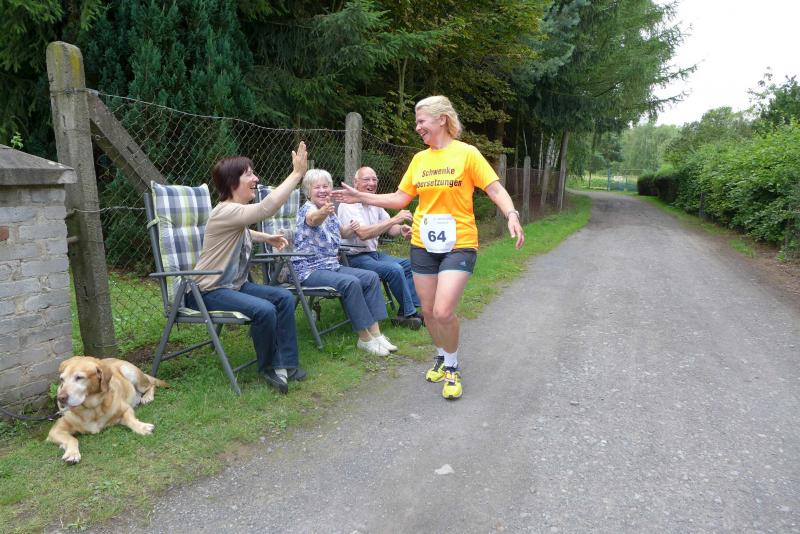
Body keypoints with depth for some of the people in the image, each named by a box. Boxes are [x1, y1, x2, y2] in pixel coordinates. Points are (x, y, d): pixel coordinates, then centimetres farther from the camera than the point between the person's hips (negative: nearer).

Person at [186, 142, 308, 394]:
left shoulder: (237, 213, 7)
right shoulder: (225, 212, -23)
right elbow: (267, 207, -38)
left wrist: (266, 237, 14)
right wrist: (297, 173, -35)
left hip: (235, 284, 9)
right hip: (208, 291, -9)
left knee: (284, 297, -5)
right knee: (264, 310, -28)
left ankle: (285, 362, 2)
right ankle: (268, 367, -3)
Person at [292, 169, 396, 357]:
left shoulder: (330, 212, 12)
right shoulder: (307, 208, -12)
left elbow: (340, 232, 31)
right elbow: (313, 219, -39)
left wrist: (351, 228, 7)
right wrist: (323, 211, -62)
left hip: (331, 265, 8)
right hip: (310, 269, -8)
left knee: (371, 277, -7)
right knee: (351, 282, -29)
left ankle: (375, 332, -7)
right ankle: (365, 338, -17)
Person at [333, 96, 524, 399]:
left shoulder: (467, 153, -7)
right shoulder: (419, 159, 8)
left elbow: (495, 190, -10)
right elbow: (400, 198, 11)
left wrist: (512, 216, -27)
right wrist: (361, 197, 7)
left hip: (459, 245, -5)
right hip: (423, 245, 5)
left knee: (443, 312, -15)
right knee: (428, 311, 11)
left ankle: (452, 368, 11)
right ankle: (441, 357, 37)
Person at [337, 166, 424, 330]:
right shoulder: (349, 204, -16)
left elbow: (389, 228, 13)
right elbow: (363, 233, -31)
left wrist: (402, 229, -13)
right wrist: (395, 219, -33)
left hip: (373, 253, 10)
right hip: (354, 258, -9)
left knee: (409, 265, 3)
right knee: (395, 269, -25)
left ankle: (406, 313, 2)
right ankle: (409, 314, -9)